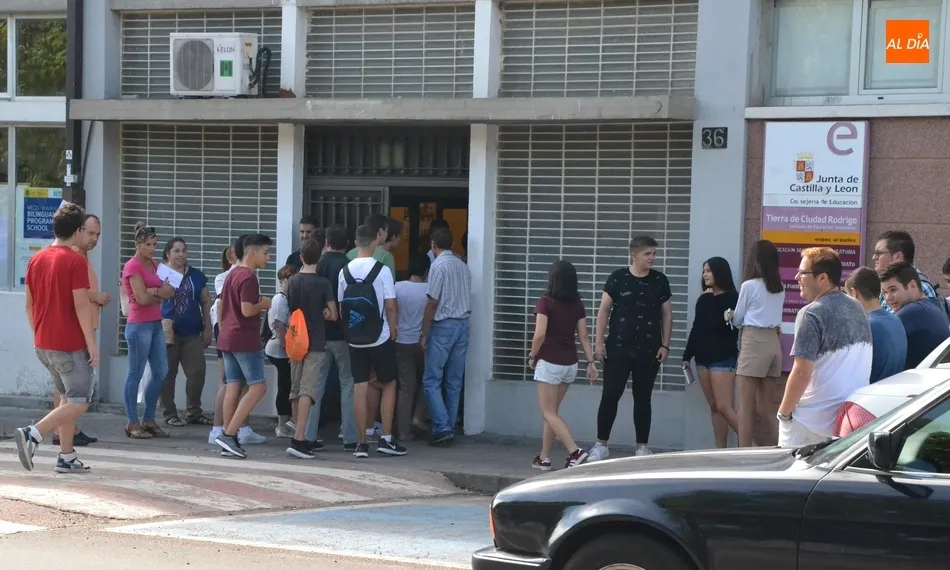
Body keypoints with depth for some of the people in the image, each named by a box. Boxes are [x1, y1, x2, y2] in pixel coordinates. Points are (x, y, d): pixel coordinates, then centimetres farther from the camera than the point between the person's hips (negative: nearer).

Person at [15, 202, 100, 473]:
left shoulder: (36, 259, 8)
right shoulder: (76, 261, -13)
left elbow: (29, 304, 13)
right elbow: (81, 306, -18)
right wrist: (92, 344, -14)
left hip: (43, 345, 8)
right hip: (71, 345, -8)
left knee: (68, 397, 18)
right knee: (79, 401, -2)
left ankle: (67, 457, 16)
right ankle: (32, 434, -19)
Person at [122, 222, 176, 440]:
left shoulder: (154, 265, 15)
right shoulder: (133, 266, -10)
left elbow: (166, 291, 6)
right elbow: (142, 298, -15)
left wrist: (154, 292, -14)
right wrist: (161, 294, 1)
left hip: (156, 324, 9)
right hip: (140, 326, -9)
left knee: (161, 372, 9)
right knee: (136, 374, -2)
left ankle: (149, 420, 18)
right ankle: (132, 423, 4)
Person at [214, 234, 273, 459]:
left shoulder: (232, 275, 16)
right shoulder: (249, 278, -14)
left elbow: (221, 305, 22)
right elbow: (247, 310, -22)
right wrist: (263, 304, -6)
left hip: (228, 339, 10)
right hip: (245, 340, -10)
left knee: (233, 388, 9)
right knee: (257, 387, -7)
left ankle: (228, 440, 7)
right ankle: (228, 435, -14)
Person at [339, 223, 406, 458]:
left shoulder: (345, 271, 1)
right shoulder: (382, 270, -11)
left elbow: (341, 307, 4)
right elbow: (390, 305, -12)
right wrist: (394, 329, 3)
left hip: (355, 340, 3)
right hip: (380, 338, -3)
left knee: (359, 388, 5)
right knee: (389, 384, 11)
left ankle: (361, 443, 6)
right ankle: (386, 439, 7)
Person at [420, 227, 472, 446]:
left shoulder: (439, 265, -11)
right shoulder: (463, 266, 10)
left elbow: (433, 303, -13)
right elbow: (467, 299, 11)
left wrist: (423, 333, -8)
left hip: (444, 326, -7)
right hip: (463, 325, 7)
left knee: (431, 381, -2)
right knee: (454, 382, 10)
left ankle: (443, 428, -11)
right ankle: (450, 429, 13)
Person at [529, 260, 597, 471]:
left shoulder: (546, 302, -12)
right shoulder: (577, 304, 5)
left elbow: (540, 335, -17)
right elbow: (583, 336, 3)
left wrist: (532, 356, -3)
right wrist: (591, 362, 4)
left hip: (550, 362, -6)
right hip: (570, 364, 6)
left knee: (549, 413, -1)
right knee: (551, 411, 16)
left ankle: (575, 451, -16)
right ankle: (544, 457, 19)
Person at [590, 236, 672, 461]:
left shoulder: (660, 281, 2)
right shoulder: (617, 278, -1)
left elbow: (667, 314, 6)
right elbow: (604, 311, 1)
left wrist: (665, 345, -1)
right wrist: (599, 343, -4)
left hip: (649, 351, 1)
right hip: (617, 349, -1)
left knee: (643, 399, 8)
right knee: (610, 396, -1)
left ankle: (642, 446, 16)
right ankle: (601, 444, 8)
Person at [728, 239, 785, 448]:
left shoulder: (749, 286, -6)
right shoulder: (780, 288, 10)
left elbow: (738, 319, 4)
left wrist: (729, 316, 24)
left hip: (754, 341, -6)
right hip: (774, 341, 7)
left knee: (746, 405, -5)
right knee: (766, 406, 11)